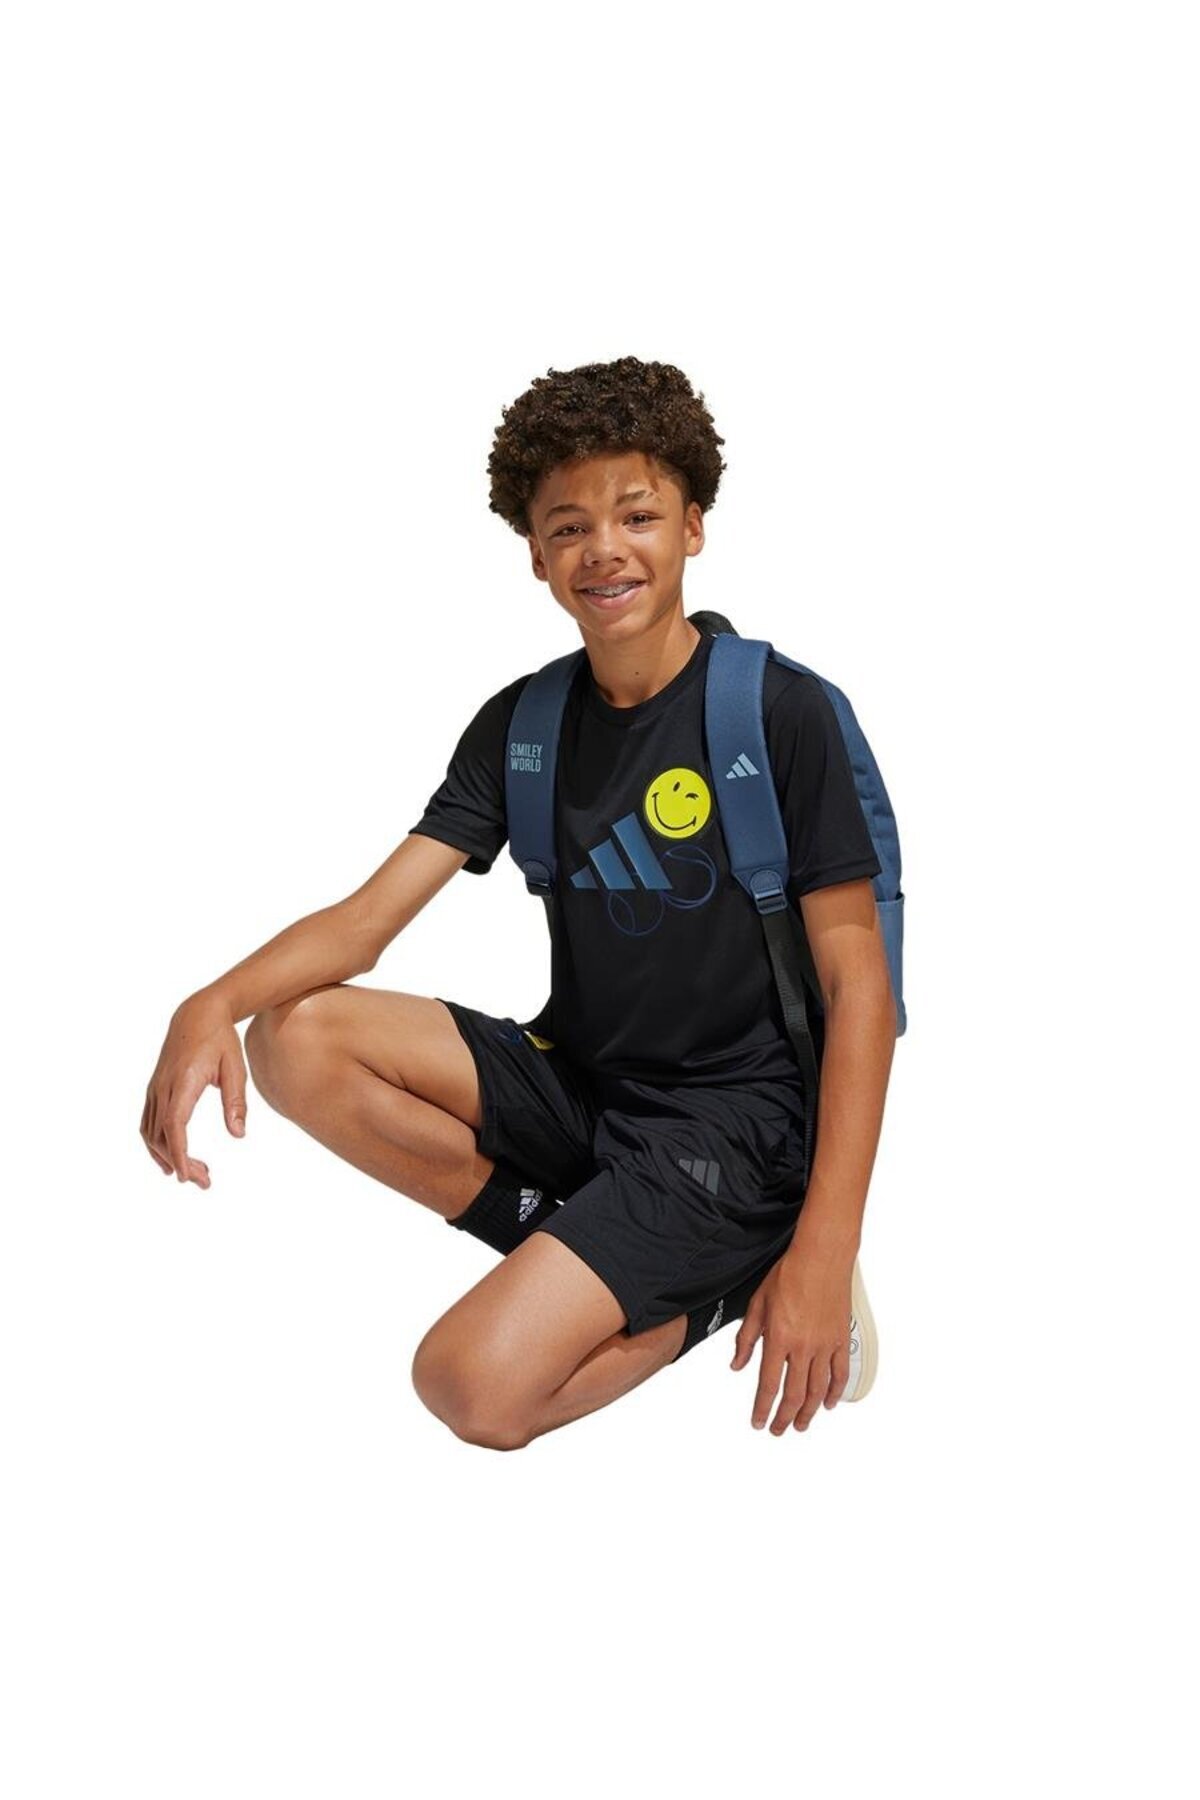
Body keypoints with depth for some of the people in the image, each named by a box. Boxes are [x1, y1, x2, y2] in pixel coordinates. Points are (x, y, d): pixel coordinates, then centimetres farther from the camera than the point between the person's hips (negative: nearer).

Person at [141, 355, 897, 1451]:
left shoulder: (783, 713, -12)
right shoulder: (522, 724, 4)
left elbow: (860, 989, -13)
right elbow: (370, 916, -3)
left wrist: (825, 1249, -21)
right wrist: (216, 1004, -24)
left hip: (731, 1116, -6)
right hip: (574, 1081, 6)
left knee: (479, 1384, -25)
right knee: (296, 1040, -14)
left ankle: (723, 1288, 1)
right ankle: (588, 1255, -5)